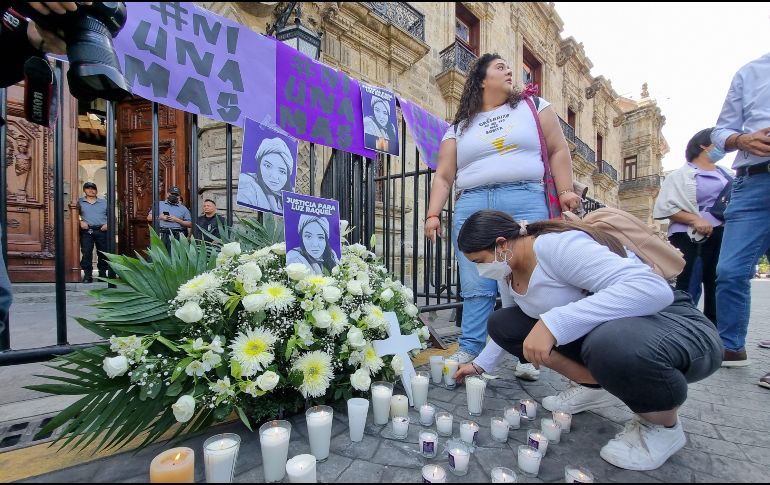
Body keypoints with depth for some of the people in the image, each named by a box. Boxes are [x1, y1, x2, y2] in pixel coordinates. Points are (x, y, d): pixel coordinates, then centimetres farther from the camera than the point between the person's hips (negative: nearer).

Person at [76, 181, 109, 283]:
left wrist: (107, 224, 0)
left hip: (101, 230, 1)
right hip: (86, 231, -1)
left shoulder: (104, 202, 15)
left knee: (103, 253, 3)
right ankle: (87, 275, 1)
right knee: (86, 253, -4)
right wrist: (80, 221, -10)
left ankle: (102, 273, 14)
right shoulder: (80, 202, 10)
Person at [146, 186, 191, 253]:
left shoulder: (183, 209, 12)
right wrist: (160, 217, -3)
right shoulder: (159, 204, 18)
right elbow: (149, 217, 15)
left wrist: (177, 220, -7)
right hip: (161, 235, 1)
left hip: (177, 236, -1)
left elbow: (190, 224, 5)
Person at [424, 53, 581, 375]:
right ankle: (469, 353, 4)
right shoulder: (459, 127, 19)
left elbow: (558, 150, 14)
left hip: (525, 201, 0)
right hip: (472, 206, 1)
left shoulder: (533, 106, 20)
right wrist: (433, 214, -1)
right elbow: (444, 176, 11)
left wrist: (565, 191, 1)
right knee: (476, 287, -3)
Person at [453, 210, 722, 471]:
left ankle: (664, 427, -7)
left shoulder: (557, 245, -28)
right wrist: (481, 365, 17)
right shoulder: (507, 273, 0)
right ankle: (594, 385, 8)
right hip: (597, 330, 7)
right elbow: (510, 330, 17)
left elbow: (652, 290, -38)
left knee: (609, 343, -41)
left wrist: (553, 322, -42)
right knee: (501, 323, -4)